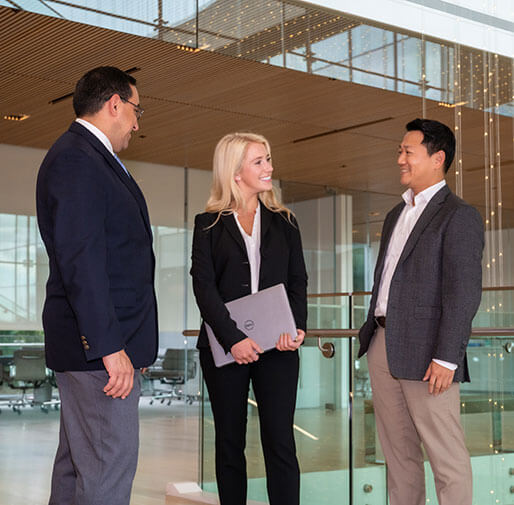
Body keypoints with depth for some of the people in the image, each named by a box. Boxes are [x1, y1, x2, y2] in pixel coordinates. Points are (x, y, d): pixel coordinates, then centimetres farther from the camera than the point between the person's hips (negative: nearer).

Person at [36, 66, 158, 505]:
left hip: (105, 339, 11)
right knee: (109, 467, -6)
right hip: (97, 342, -11)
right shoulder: (75, 159, -14)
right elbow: (81, 262, -21)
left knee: (78, 461, 17)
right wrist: (110, 346, -23)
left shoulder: (89, 157, 19)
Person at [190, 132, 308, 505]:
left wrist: (297, 327, -11)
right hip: (224, 346, -1)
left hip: (277, 346, 1)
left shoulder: (284, 222, 13)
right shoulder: (209, 224, 5)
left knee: (280, 441, -2)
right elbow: (203, 286, -4)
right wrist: (233, 338, -16)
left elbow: (298, 281, 8)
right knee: (230, 442, 7)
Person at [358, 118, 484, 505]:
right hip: (383, 343, 8)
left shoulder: (459, 217, -9)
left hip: (424, 353, -8)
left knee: (445, 455, -1)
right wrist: (372, 336, 18)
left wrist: (446, 358, -20)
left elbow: (464, 293, -16)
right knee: (398, 450, 15)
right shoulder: (397, 215, 18)